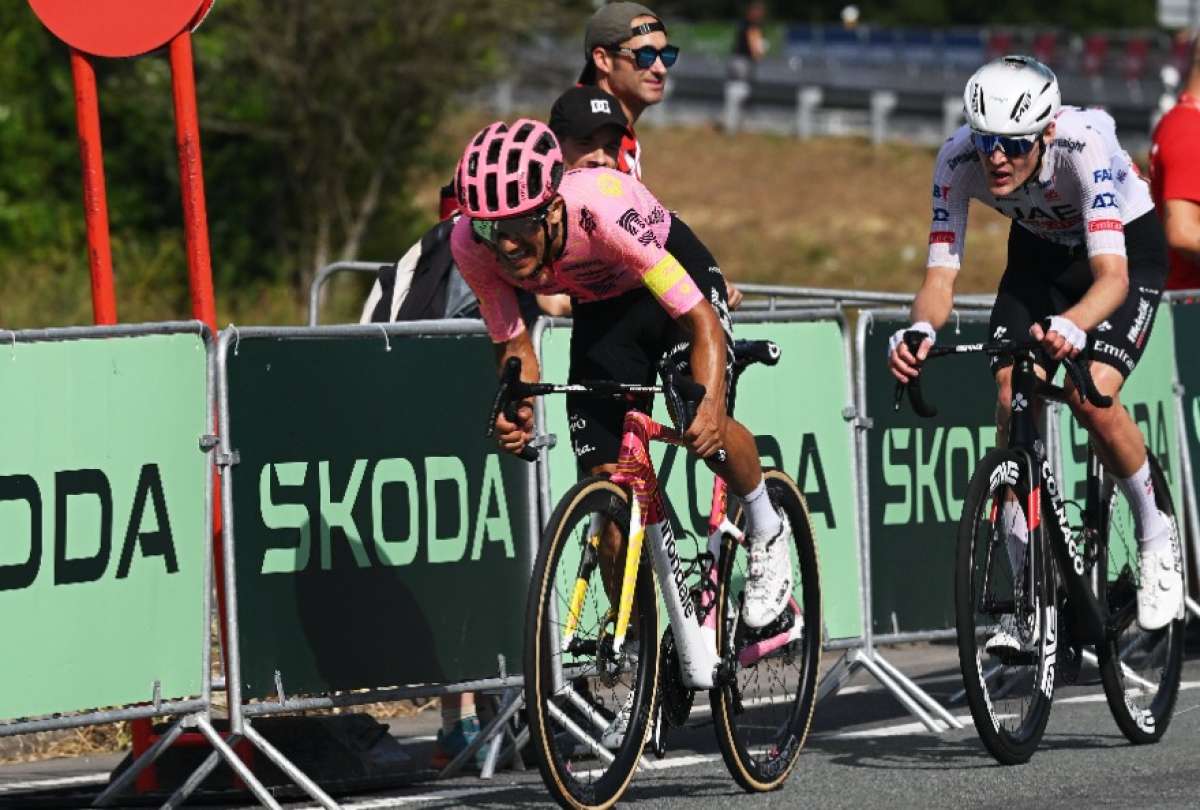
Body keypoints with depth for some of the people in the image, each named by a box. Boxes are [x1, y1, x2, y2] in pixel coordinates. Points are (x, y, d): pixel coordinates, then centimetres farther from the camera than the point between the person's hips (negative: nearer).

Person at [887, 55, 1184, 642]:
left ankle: (1155, 536, 3)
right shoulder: (958, 160, -28)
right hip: (1040, 251, 4)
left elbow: (1111, 274, -45)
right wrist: (920, 331, -50)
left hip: (1126, 246, -4)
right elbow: (940, 275, -28)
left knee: (1091, 398, -25)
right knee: (1013, 398, -15)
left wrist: (1071, 326, -66)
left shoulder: (1084, 145, -39)